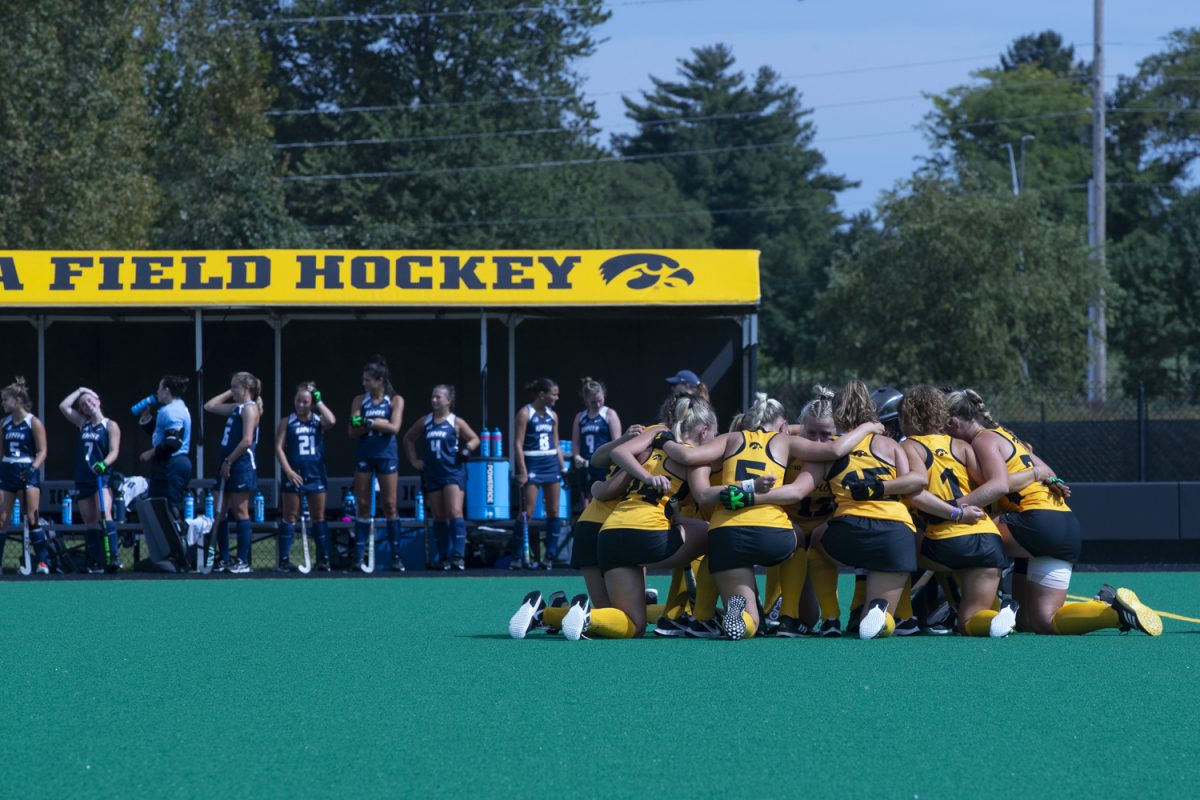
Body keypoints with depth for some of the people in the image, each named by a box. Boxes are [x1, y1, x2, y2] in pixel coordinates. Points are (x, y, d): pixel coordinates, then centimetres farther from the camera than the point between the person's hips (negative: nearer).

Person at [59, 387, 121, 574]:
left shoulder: (110, 426, -1)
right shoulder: (83, 424, 14)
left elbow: (114, 451, -11)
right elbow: (63, 406, 13)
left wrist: (104, 464, -28)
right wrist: (79, 391, 16)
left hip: (102, 477, -6)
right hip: (83, 479, 6)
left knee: (104, 515, -24)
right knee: (89, 523, 5)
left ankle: (114, 557, -31)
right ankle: (96, 565, 8)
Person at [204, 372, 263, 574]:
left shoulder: (250, 408, -9)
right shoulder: (235, 408, 17)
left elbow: (247, 440, -19)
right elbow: (209, 406, 30)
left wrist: (229, 461, -16)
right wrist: (229, 394, 20)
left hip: (241, 465, -9)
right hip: (228, 466, 9)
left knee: (240, 512, -6)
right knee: (219, 513, 8)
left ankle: (243, 562, -4)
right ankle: (225, 559, 12)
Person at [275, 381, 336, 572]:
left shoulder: (318, 420, 5)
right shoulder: (287, 422, 4)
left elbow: (331, 421, -17)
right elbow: (279, 447, -2)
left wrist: (319, 402, -6)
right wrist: (288, 471, -11)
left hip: (316, 475, 1)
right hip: (293, 475, -1)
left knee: (318, 517, 5)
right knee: (289, 516, 1)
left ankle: (323, 559, 7)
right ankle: (283, 559, 2)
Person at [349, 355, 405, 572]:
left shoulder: (395, 401, 2)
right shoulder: (360, 401, 8)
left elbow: (394, 427, -11)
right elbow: (353, 432, 0)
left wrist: (369, 422, -14)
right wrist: (379, 423, -14)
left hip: (386, 455, -2)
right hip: (364, 454, 2)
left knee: (389, 506, -1)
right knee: (363, 507, 0)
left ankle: (396, 556, 3)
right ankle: (358, 556, 0)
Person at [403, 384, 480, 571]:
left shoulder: (456, 423, -1)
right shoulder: (424, 422, 8)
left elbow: (475, 439, 7)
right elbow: (408, 439, 20)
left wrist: (467, 449, -13)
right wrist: (414, 460, 11)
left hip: (453, 473, -4)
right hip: (432, 475, 4)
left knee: (455, 513, -17)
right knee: (439, 518, 7)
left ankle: (458, 556, -21)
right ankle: (444, 558, 14)